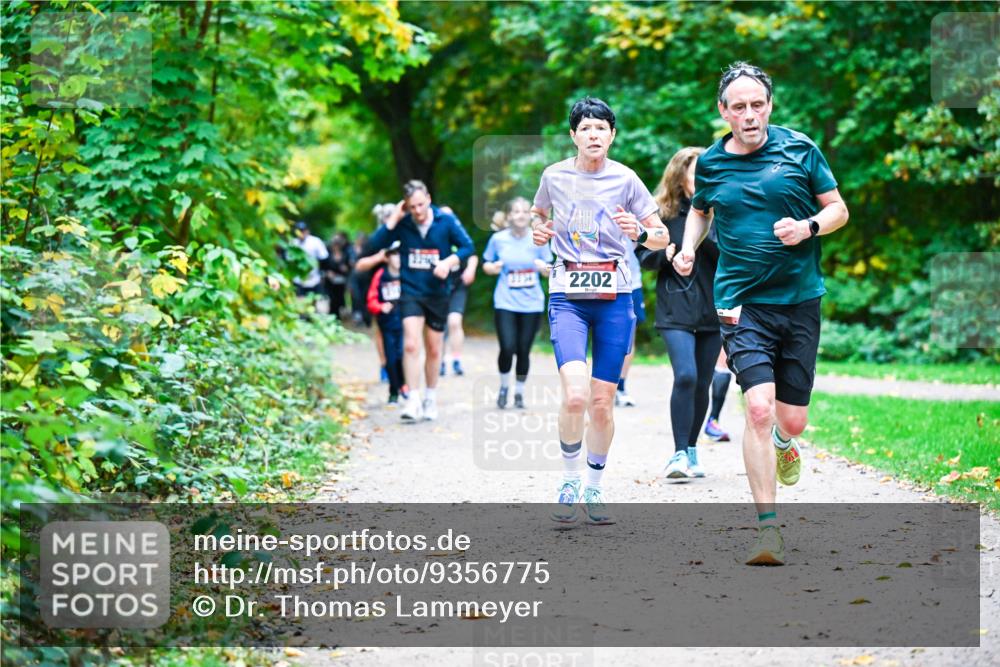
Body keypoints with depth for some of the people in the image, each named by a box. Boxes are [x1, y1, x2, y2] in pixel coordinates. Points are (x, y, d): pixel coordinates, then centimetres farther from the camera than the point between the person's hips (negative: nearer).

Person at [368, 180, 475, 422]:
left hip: (438, 293, 1)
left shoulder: (446, 220, -7)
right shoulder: (403, 223, -5)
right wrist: (394, 218, -18)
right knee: (411, 345, -17)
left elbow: (467, 247, -2)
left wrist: (449, 262, -19)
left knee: (434, 350, 11)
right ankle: (413, 401, -15)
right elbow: (376, 243, -13)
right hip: (411, 292, -1)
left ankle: (430, 399, 28)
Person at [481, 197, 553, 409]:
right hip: (505, 303, -1)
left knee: (524, 350, 1)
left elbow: (550, 270, 10)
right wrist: (493, 267, -11)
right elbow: (486, 264, 11)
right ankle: (504, 386, 14)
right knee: (507, 348, -13)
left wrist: (544, 267, -13)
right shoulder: (498, 239, -1)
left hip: (532, 304, 1)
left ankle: (519, 392, 20)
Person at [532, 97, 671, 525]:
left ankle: (593, 489, 22)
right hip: (567, 296, 0)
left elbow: (662, 237, 4)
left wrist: (639, 232, -17)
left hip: (614, 297, 1)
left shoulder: (625, 180, -1)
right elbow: (538, 214, 24)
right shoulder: (554, 176, 2)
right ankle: (569, 481, 2)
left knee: (602, 402, 3)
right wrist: (538, 231, 2)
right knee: (575, 396, -19)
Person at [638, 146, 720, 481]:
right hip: (676, 311, -3)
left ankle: (691, 452, 23)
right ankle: (679, 454, -13)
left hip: (713, 310, 3)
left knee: (702, 385, 7)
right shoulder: (662, 212, 0)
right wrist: (666, 254, -14)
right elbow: (643, 255, 6)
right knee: (685, 376, -19)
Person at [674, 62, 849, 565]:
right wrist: (688, 248, 6)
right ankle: (768, 528, -13)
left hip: (800, 301, 1)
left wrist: (808, 227, -13)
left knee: (793, 419, 6)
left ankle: (782, 441, 47)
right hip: (742, 303, -1)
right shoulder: (710, 164, 4)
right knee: (759, 407, -19)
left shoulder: (799, 149, 1)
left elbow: (838, 209, 7)